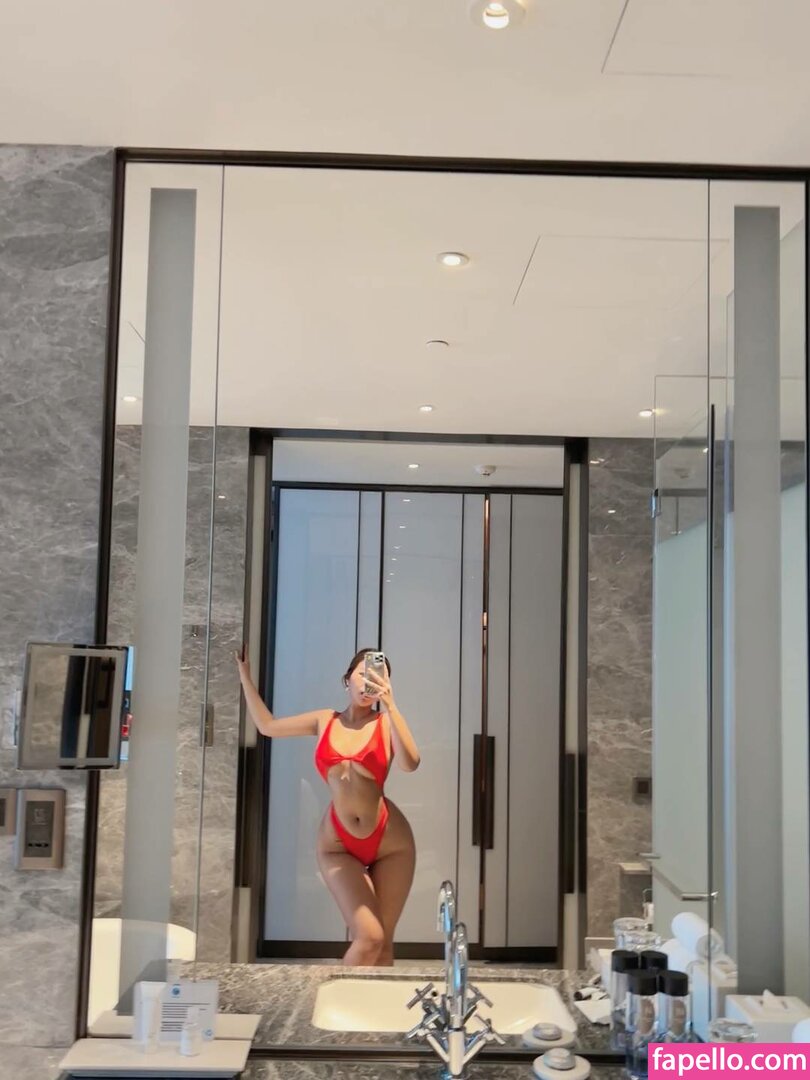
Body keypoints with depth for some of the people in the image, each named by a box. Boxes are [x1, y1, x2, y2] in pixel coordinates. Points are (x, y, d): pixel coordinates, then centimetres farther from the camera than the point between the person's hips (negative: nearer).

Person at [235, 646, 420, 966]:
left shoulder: (387, 723, -2)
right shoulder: (325, 720, 7)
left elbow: (410, 763, -22)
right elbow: (267, 726, 15)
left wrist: (389, 704, -27)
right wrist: (245, 675, 14)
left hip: (390, 841, 0)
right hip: (337, 844, 0)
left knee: (383, 940, 6)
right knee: (368, 937, -13)